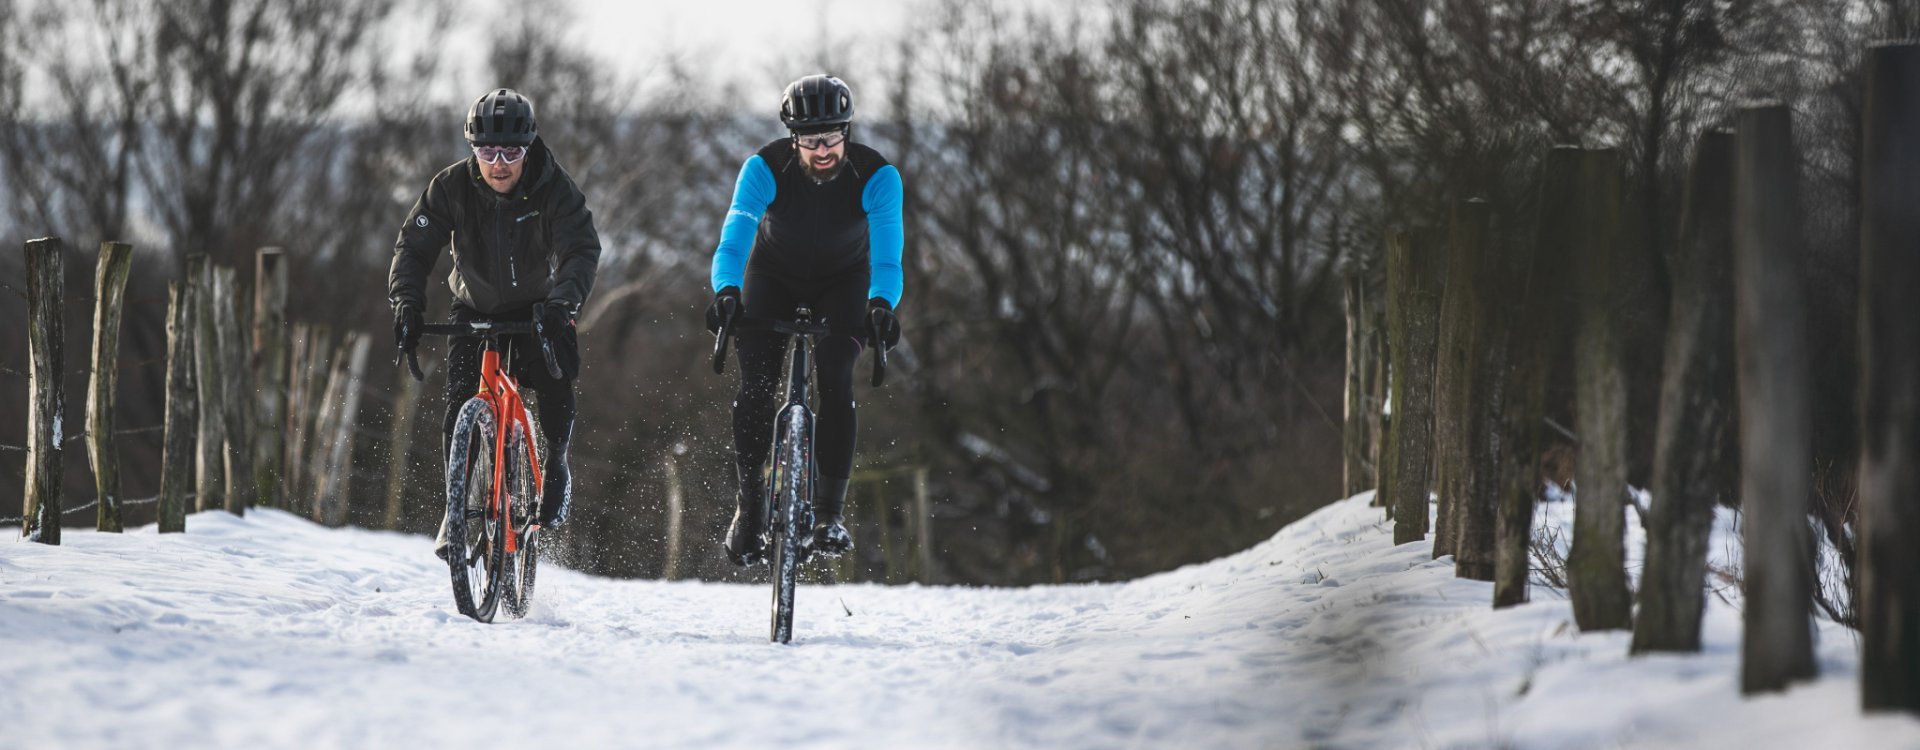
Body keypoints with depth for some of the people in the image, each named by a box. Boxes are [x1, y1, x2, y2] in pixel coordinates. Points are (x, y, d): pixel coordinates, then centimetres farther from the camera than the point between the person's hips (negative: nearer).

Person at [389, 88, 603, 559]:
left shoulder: (554, 189, -23)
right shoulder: (452, 187, -19)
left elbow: (581, 249, -34)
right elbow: (414, 247, -20)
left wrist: (563, 300, -53)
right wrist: (406, 301, -39)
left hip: (537, 309, -1)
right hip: (476, 308, 1)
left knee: (556, 380, -26)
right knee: (460, 397, -16)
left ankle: (556, 466, 2)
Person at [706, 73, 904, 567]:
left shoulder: (876, 175, -30)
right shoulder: (766, 168, -30)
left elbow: (887, 254, -40)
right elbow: (734, 237, -40)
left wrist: (881, 304, -61)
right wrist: (726, 290, -61)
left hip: (843, 281, 0)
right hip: (774, 276, 0)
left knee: (835, 382, -20)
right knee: (756, 386, -14)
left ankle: (830, 510, -10)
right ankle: (749, 505, 4)